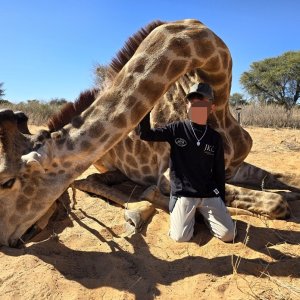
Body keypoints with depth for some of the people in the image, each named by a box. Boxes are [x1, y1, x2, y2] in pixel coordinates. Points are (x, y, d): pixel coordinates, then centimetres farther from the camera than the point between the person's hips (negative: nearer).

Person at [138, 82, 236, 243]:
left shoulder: (215, 138, 1)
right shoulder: (176, 129, -4)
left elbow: (219, 171, 7)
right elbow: (145, 134, -8)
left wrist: (221, 201, 9)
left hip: (209, 194, 2)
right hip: (182, 193, -1)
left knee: (228, 234, -5)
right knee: (180, 236, -13)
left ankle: (204, 214, 23)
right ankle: (189, 214, 19)